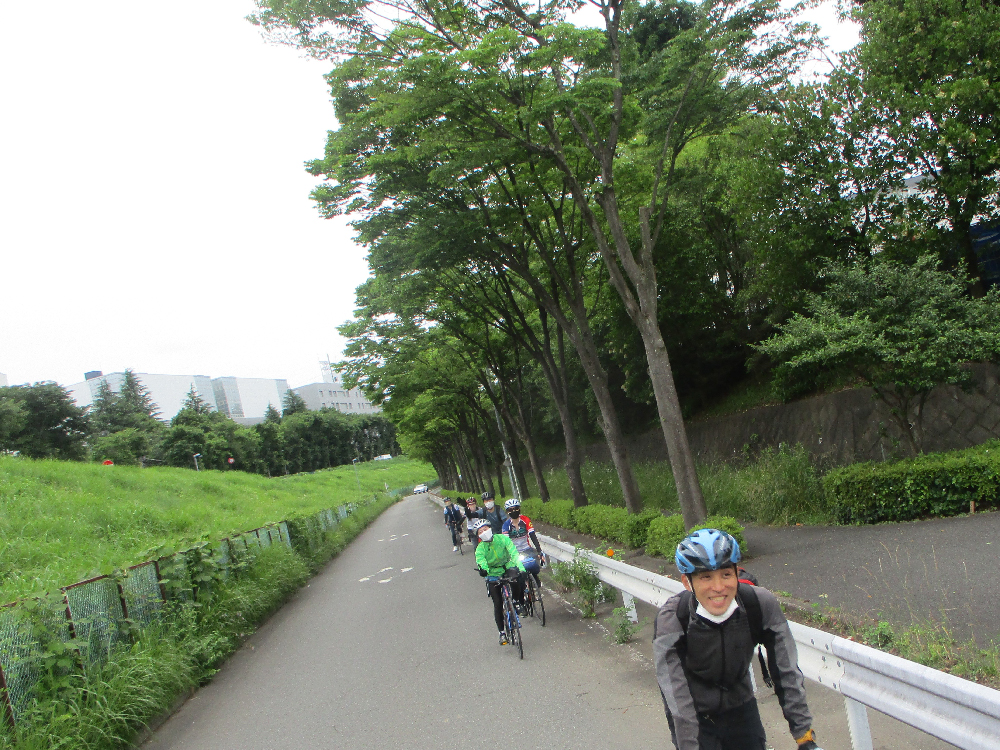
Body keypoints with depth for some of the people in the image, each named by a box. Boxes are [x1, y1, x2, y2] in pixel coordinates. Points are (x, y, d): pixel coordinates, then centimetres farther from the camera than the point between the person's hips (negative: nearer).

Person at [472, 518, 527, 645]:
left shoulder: (502, 538, -12)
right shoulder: (480, 548, -11)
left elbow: (513, 552, -21)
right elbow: (480, 560, -30)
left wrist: (520, 568, -35)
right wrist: (483, 568, -54)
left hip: (507, 568, 0)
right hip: (493, 575, 0)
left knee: (516, 580, -34)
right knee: (498, 604, -4)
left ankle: (518, 601, -5)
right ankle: (502, 632, 9)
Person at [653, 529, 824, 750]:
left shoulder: (761, 605, -21)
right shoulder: (671, 619, -26)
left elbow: (788, 673, -16)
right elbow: (678, 698, -29)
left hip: (740, 710, 3)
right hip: (695, 718, -2)